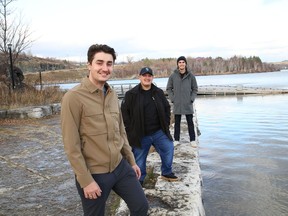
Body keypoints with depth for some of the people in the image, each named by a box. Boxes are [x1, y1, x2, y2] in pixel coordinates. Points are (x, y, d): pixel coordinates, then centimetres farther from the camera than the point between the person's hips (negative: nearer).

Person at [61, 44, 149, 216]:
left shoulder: (113, 95, 5)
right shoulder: (74, 97, -16)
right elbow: (71, 146, -17)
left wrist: (131, 161, 15)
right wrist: (86, 180, -16)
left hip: (120, 166, 6)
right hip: (93, 174, -6)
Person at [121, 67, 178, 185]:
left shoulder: (159, 93, 4)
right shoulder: (131, 94, -8)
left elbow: (167, 108, 14)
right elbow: (124, 113, -6)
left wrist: (166, 124, 6)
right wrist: (131, 130, -9)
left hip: (159, 132, 4)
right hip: (140, 135, -3)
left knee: (169, 149, 8)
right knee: (139, 159, 7)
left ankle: (166, 173, 32)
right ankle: (139, 181, 28)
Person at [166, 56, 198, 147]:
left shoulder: (191, 76, -1)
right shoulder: (173, 76, -2)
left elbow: (195, 89, 5)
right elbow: (169, 89, 5)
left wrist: (192, 99, -4)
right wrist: (172, 99, -4)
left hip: (188, 105, 0)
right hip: (177, 104, 0)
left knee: (190, 123, 7)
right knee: (177, 123, 10)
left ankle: (192, 140, 16)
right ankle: (176, 140, 20)